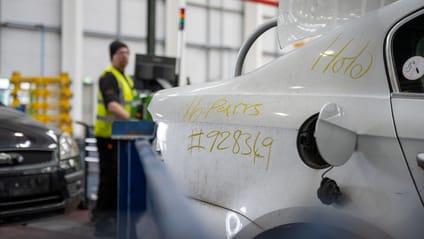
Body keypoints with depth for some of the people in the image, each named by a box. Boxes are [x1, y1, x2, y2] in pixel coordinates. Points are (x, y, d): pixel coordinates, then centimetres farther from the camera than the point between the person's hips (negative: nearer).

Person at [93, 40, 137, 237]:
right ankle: (102, 213, 0)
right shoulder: (109, 77, -12)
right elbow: (112, 105, -27)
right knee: (109, 174, -7)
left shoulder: (126, 78, 18)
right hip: (108, 134, -9)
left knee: (119, 174, 13)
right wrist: (129, 118, -39)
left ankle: (113, 210, 22)